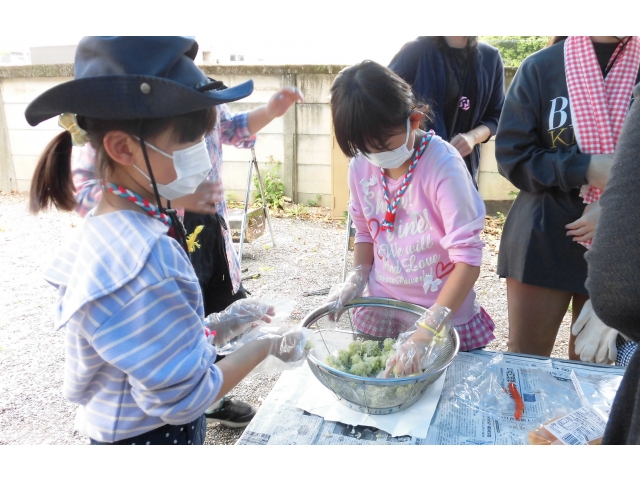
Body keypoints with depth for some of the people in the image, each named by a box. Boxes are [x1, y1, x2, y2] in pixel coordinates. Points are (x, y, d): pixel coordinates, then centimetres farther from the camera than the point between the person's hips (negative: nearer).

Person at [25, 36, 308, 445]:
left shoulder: (124, 229, -6)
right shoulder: (142, 258, -33)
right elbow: (184, 398, -26)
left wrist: (221, 325, 0)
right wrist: (267, 345, -16)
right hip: (149, 435, -7)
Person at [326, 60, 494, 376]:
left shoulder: (444, 166, -23)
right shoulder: (360, 166, -9)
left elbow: (467, 259, -24)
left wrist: (426, 332, -31)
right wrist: (357, 279, -10)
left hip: (444, 319, -4)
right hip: (379, 313, 4)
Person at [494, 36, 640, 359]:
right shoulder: (540, 67, -3)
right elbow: (511, 156, -6)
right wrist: (585, 169, -18)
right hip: (543, 241, -2)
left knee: (592, 364, 17)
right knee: (524, 361, 9)